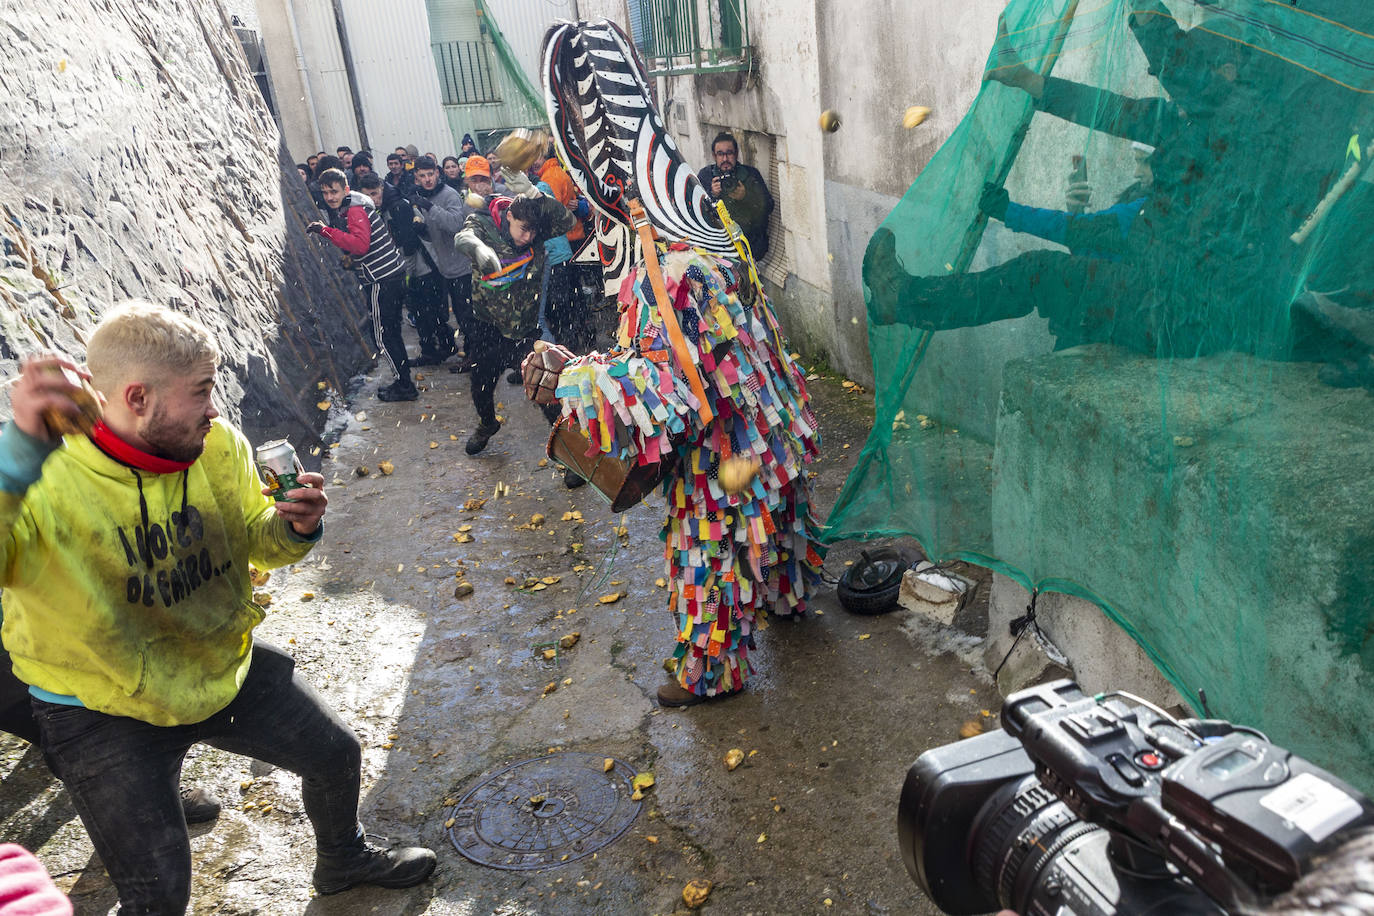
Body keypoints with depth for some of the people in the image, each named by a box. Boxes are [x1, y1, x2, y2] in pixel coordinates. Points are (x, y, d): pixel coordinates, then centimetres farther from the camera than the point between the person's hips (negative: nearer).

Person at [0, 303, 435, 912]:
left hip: (225, 664, 5)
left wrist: (293, 526, -19)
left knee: (336, 754, 15)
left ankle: (344, 860, 48)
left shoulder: (219, 447, -13)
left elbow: (252, 540, 3)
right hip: (106, 711, -5)